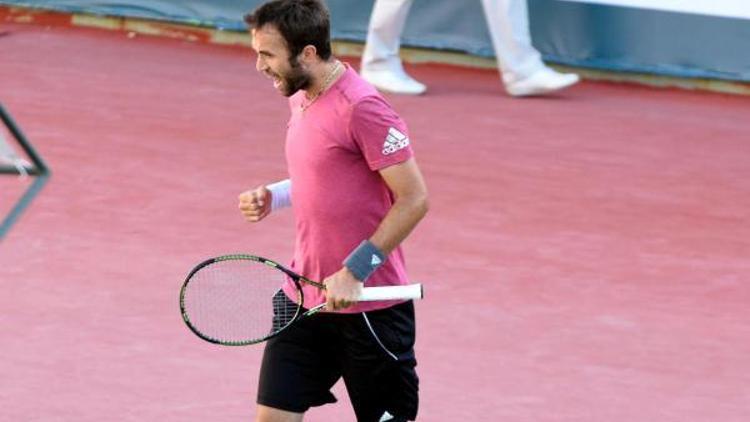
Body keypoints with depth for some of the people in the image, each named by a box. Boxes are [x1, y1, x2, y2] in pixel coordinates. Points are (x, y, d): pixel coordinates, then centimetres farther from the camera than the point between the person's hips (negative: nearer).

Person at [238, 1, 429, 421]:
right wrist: (273, 196, 4)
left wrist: (353, 272, -21)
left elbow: (413, 200, -19)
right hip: (306, 297, 8)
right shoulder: (300, 99, 9)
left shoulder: (362, 109, -19)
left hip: (368, 302, -8)